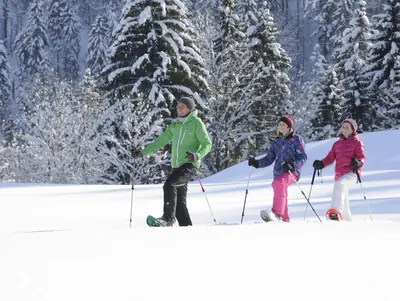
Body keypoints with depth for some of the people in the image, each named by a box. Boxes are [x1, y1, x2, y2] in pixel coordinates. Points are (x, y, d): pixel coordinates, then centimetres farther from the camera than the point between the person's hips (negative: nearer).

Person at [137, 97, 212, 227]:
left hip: (189, 165, -7)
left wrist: (197, 155, -23)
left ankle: (168, 218, -26)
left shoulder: (196, 123, -2)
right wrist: (144, 152, 11)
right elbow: (161, 141, 20)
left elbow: (207, 144, -4)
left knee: (169, 184, -26)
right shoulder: (175, 125, 17)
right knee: (179, 200, 4)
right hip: (177, 166, 7)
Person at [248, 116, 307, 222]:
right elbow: (269, 159, 17)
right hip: (278, 173, 7)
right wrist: (257, 163, -1)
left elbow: (302, 157, -2)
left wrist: (292, 165, -20)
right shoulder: (276, 142, 20)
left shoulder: (296, 139, 4)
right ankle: (285, 219, 24)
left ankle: (276, 213, -46)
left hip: (292, 172, -7)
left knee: (278, 183, -34)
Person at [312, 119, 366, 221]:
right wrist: (321, 163, -4)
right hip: (339, 174, 7)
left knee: (339, 184, -35)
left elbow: (362, 157, -5)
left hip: (351, 173, -7)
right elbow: (330, 157, 15)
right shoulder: (337, 144, 21)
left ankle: (336, 211, -48)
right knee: (343, 201, 15)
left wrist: (358, 163, -28)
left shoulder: (357, 142, 4)